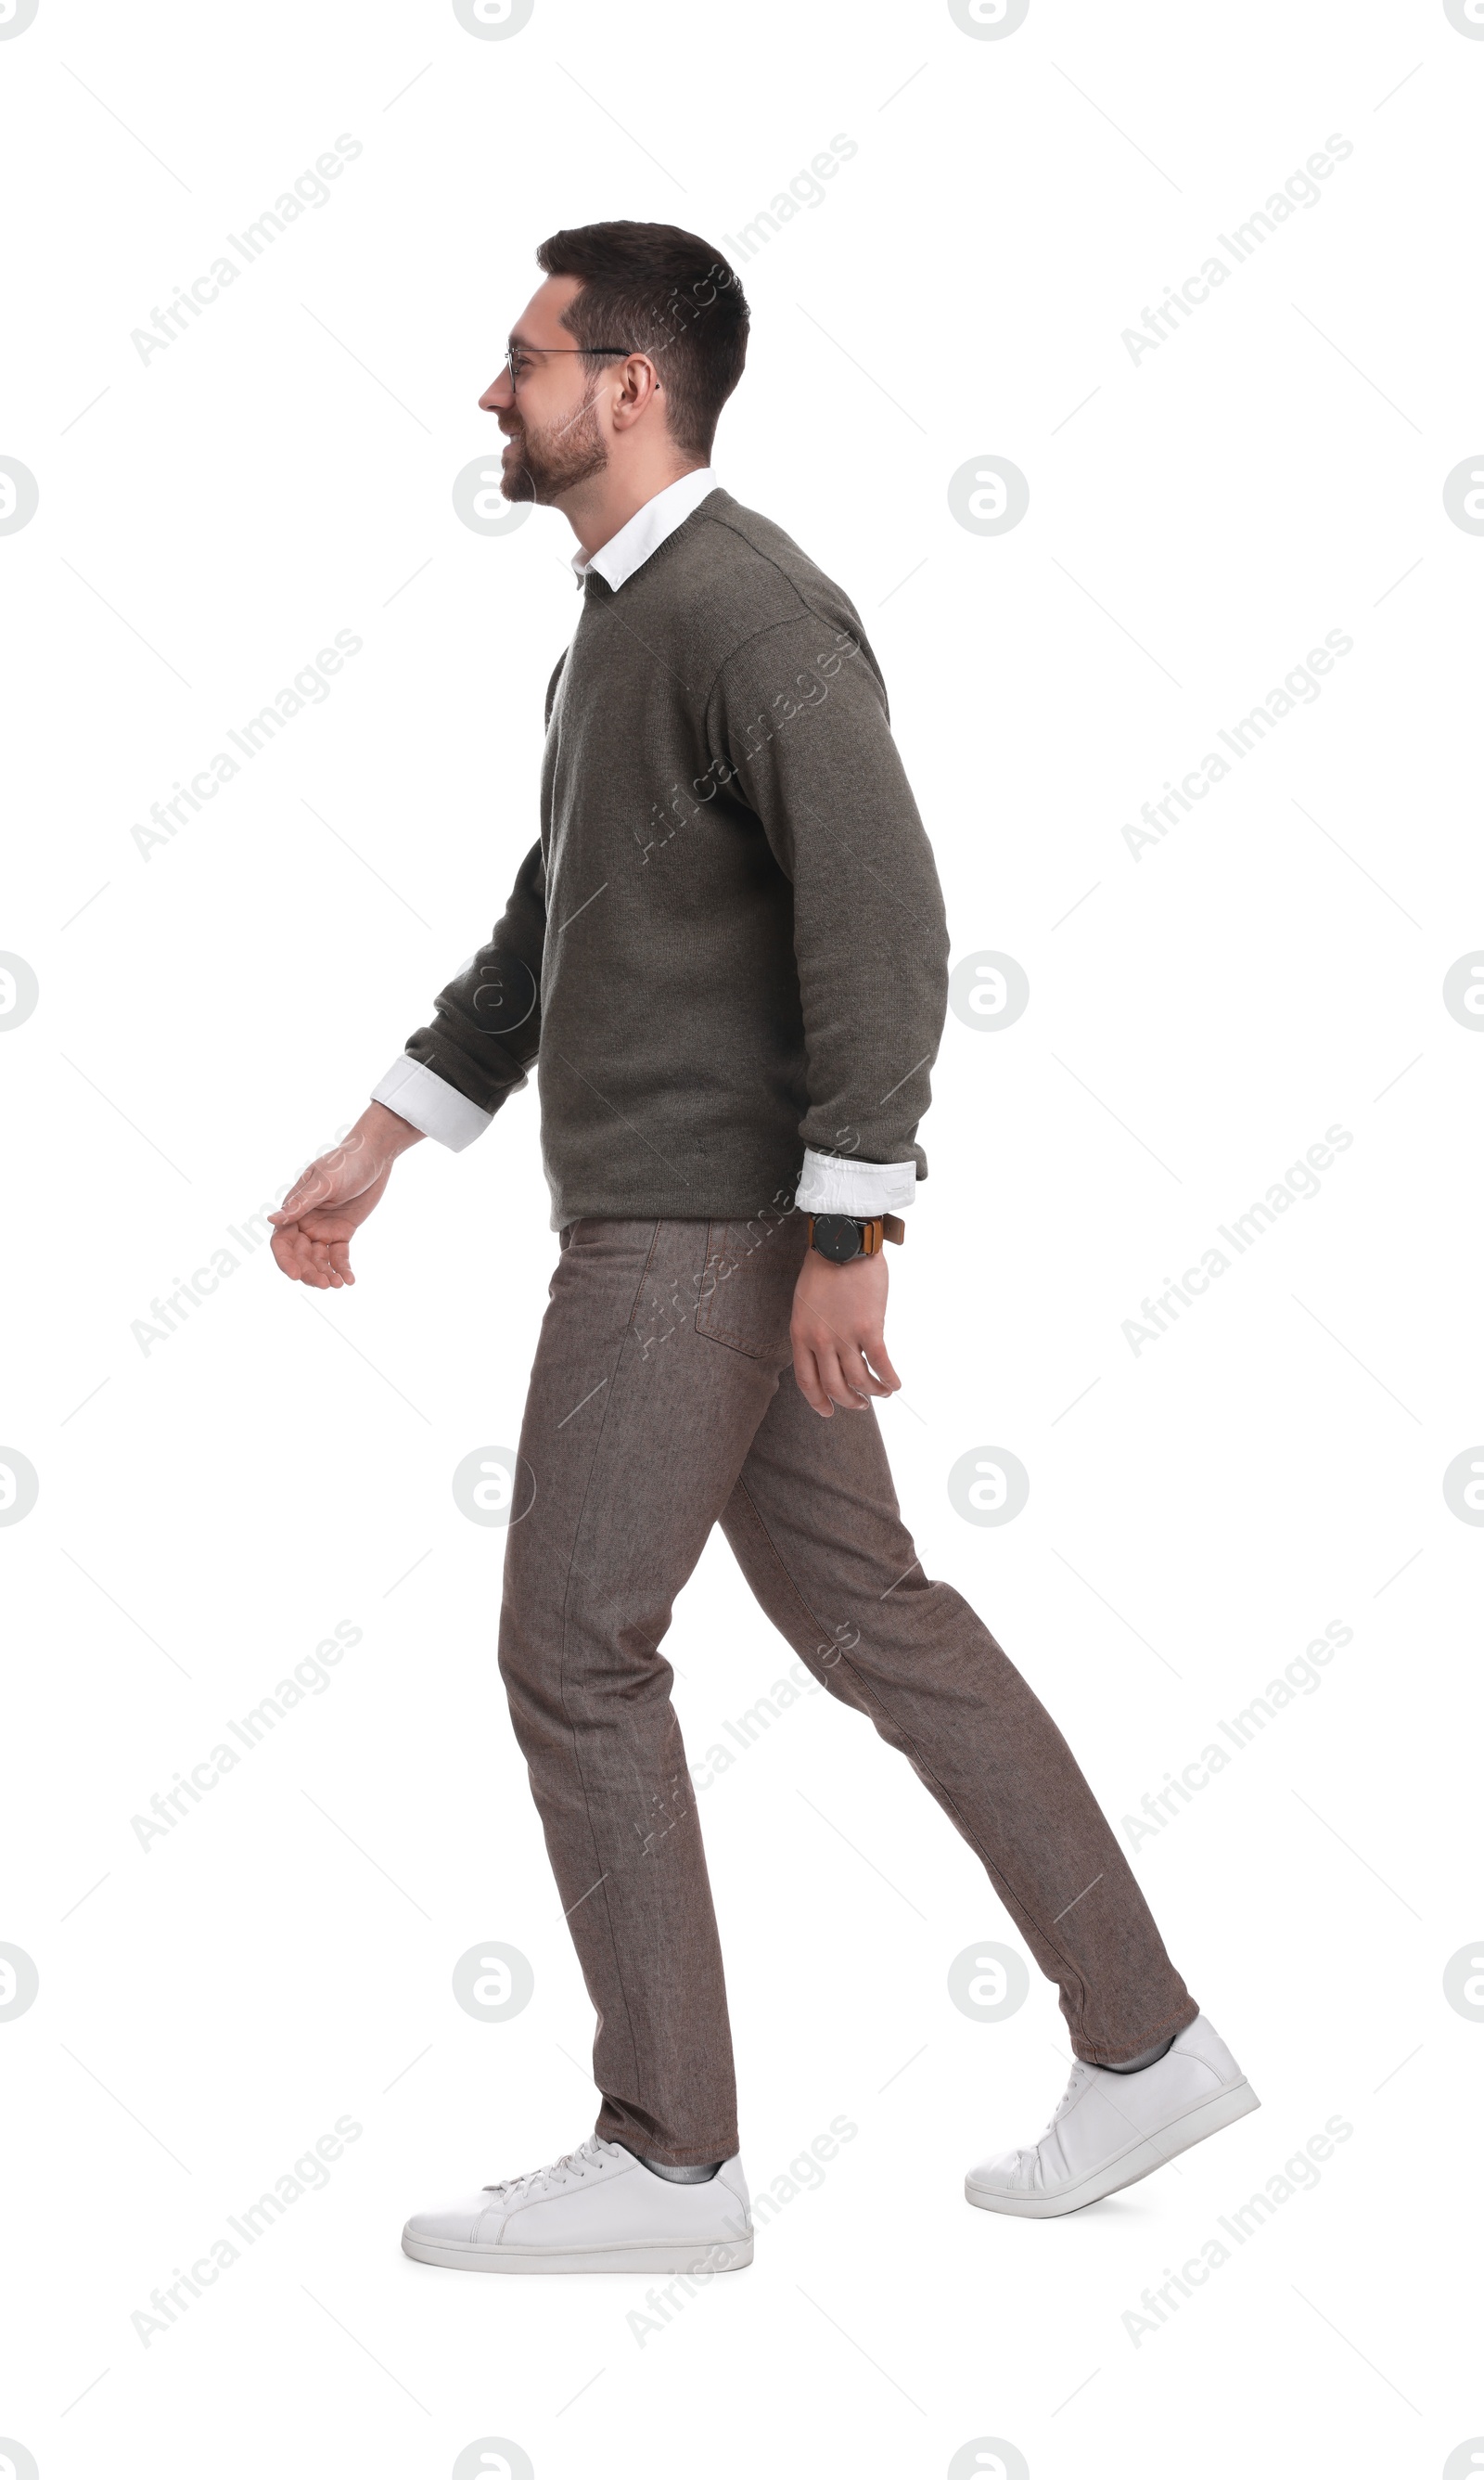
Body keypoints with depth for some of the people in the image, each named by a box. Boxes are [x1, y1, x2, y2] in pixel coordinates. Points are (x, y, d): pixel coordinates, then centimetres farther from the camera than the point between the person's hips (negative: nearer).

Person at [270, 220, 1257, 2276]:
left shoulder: (746, 607, -15)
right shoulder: (622, 622, 18)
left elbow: (882, 915, -24)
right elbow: (543, 935, 24)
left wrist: (848, 1232, -26)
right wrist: (381, 1148, 22)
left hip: (710, 1223, -10)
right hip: (677, 1221, 10)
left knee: (573, 1648, -5)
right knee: (868, 1616, 12)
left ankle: (667, 2154, 5)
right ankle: (1144, 2045, 18)